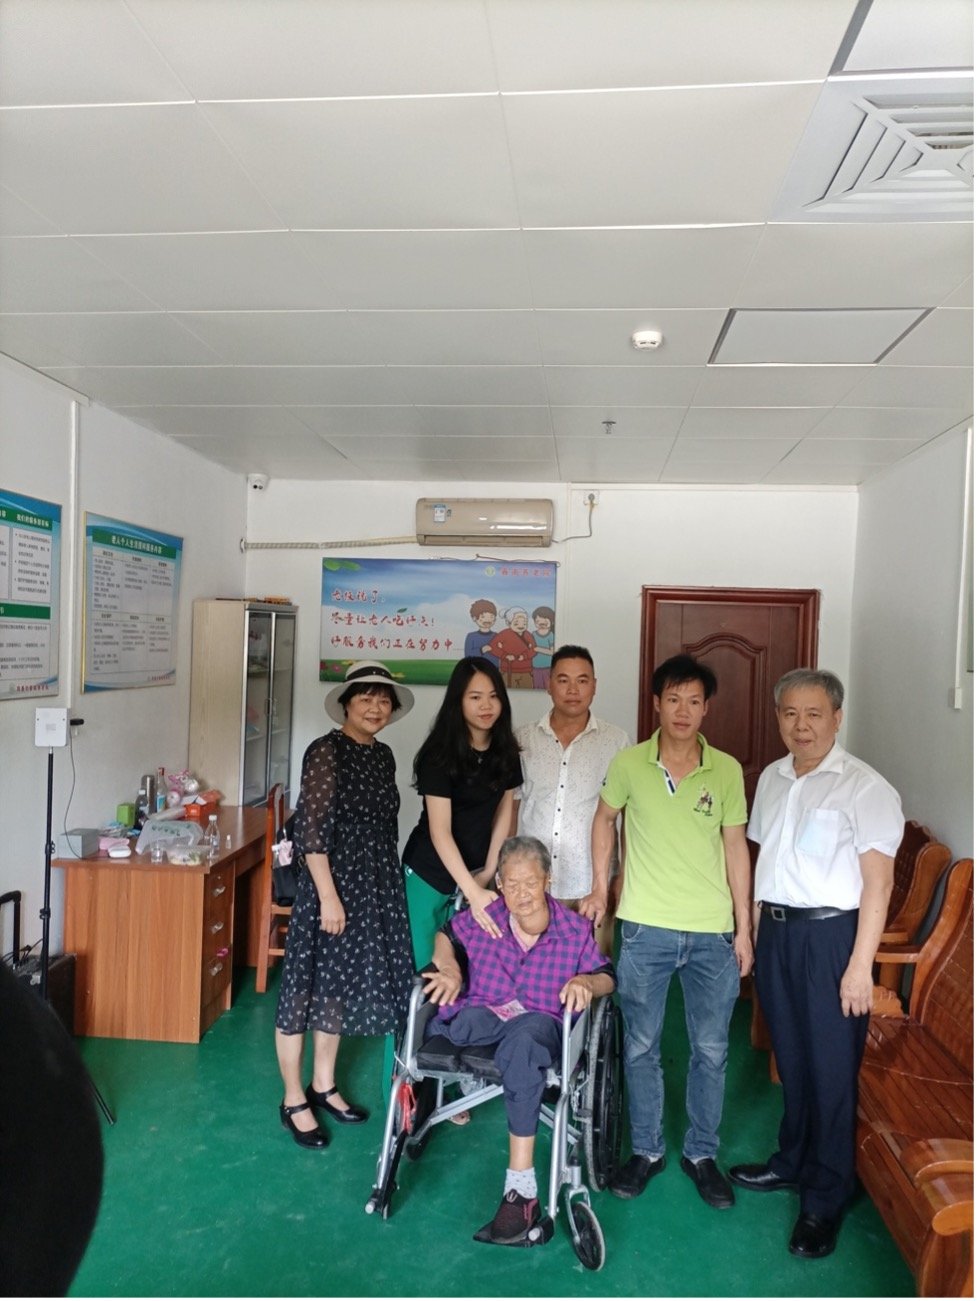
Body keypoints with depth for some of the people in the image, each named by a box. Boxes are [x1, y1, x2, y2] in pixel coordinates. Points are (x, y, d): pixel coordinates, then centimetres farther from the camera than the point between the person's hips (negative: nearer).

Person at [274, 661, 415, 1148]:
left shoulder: (383, 754, 8)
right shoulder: (326, 750, -14)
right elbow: (312, 829, -18)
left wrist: (385, 886, 16)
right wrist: (329, 896, -20)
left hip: (375, 889, 8)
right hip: (331, 886, -7)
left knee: (341, 985, 18)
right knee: (307, 988, 5)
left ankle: (323, 1085, 34)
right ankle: (293, 1100, 20)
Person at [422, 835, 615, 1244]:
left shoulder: (575, 930, 3)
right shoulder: (483, 919, 7)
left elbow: (607, 977, 10)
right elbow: (446, 935, 23)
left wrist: (586, 983, -13)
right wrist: (449, 967, 2)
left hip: (544, 1024, -1)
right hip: (484, 1017, 1)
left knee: (522, 1041, -41)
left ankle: (521, 1187, -38)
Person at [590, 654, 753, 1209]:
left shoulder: (727, 771, -4)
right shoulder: (628, 764, -6)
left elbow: (736, 848, 2)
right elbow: (605, 818, 11)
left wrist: (744, 928, 2)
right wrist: (600, 886, 5)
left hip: (712, 934, 1)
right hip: (646, 930, 0)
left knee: (711, 1049, 12)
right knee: (642, 1047, 12)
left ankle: (702, 1153, 33)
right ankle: (647, 1149, 32)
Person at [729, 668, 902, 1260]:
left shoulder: (866, 788, -12)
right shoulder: (771, 778, 8)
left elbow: (878, 881, -14)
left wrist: (860, 965, -17)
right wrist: (751, 932, 13)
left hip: (830, 934, -6)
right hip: (776, 929, 6)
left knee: (831, 1070, 4)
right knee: (791, 1057, 19)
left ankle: (826, 1200, 20)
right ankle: (792, 1162, 37)